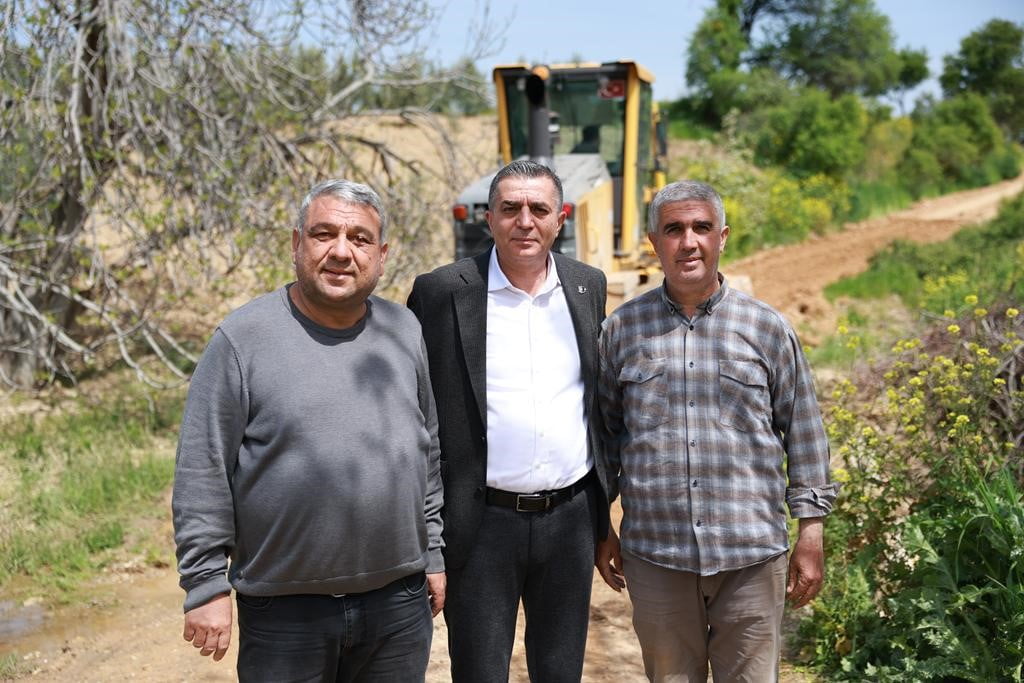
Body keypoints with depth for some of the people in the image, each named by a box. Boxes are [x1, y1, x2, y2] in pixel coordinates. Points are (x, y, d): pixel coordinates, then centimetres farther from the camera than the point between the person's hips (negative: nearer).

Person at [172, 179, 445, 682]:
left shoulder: (404, 331, 5)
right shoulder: (243, 337, -9)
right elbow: (202, 473, -8)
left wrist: (433, 554, 13)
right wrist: (206, 586, -9)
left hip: (399, 602, 4)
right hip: (284, 610, -3)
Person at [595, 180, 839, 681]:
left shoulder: (767, 329, 1)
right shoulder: (622, 329, 3)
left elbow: (804, 433, 5)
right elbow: (603, 431, 11)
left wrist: (811, 532, 3)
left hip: (752, 554, 0)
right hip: (654, 555, 1)